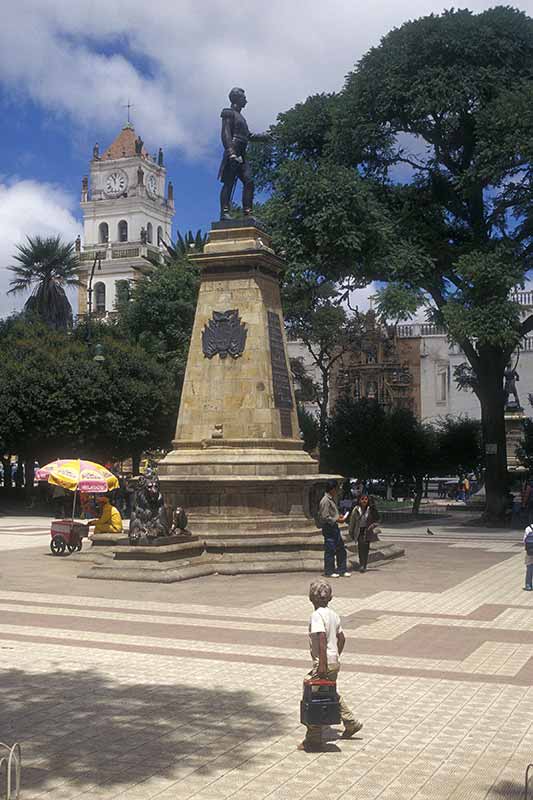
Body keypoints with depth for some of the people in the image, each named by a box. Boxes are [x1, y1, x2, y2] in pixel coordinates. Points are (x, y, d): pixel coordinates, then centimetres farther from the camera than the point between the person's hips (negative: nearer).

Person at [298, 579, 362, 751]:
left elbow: (322, 639, -27)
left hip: (323, 663, -9)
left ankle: (313, 739, 5)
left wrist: (322, 664, -26)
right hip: (334, 662, 9)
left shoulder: (316, 615, -18)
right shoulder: (333, 614, 8)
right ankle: (351, 723, 32)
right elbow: (341, 638, 15)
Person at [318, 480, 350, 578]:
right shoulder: (325, 501, -18)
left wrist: (338, 516, 10)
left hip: (335, 527, 10)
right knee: (330, 551, -1)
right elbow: (325, 517, -21)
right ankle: (329, 572, 9)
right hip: (329, 529, -10)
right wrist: (336, 520, -17)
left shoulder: (332, 499, 13)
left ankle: (342, 570, 20)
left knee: (341, 549, 12)